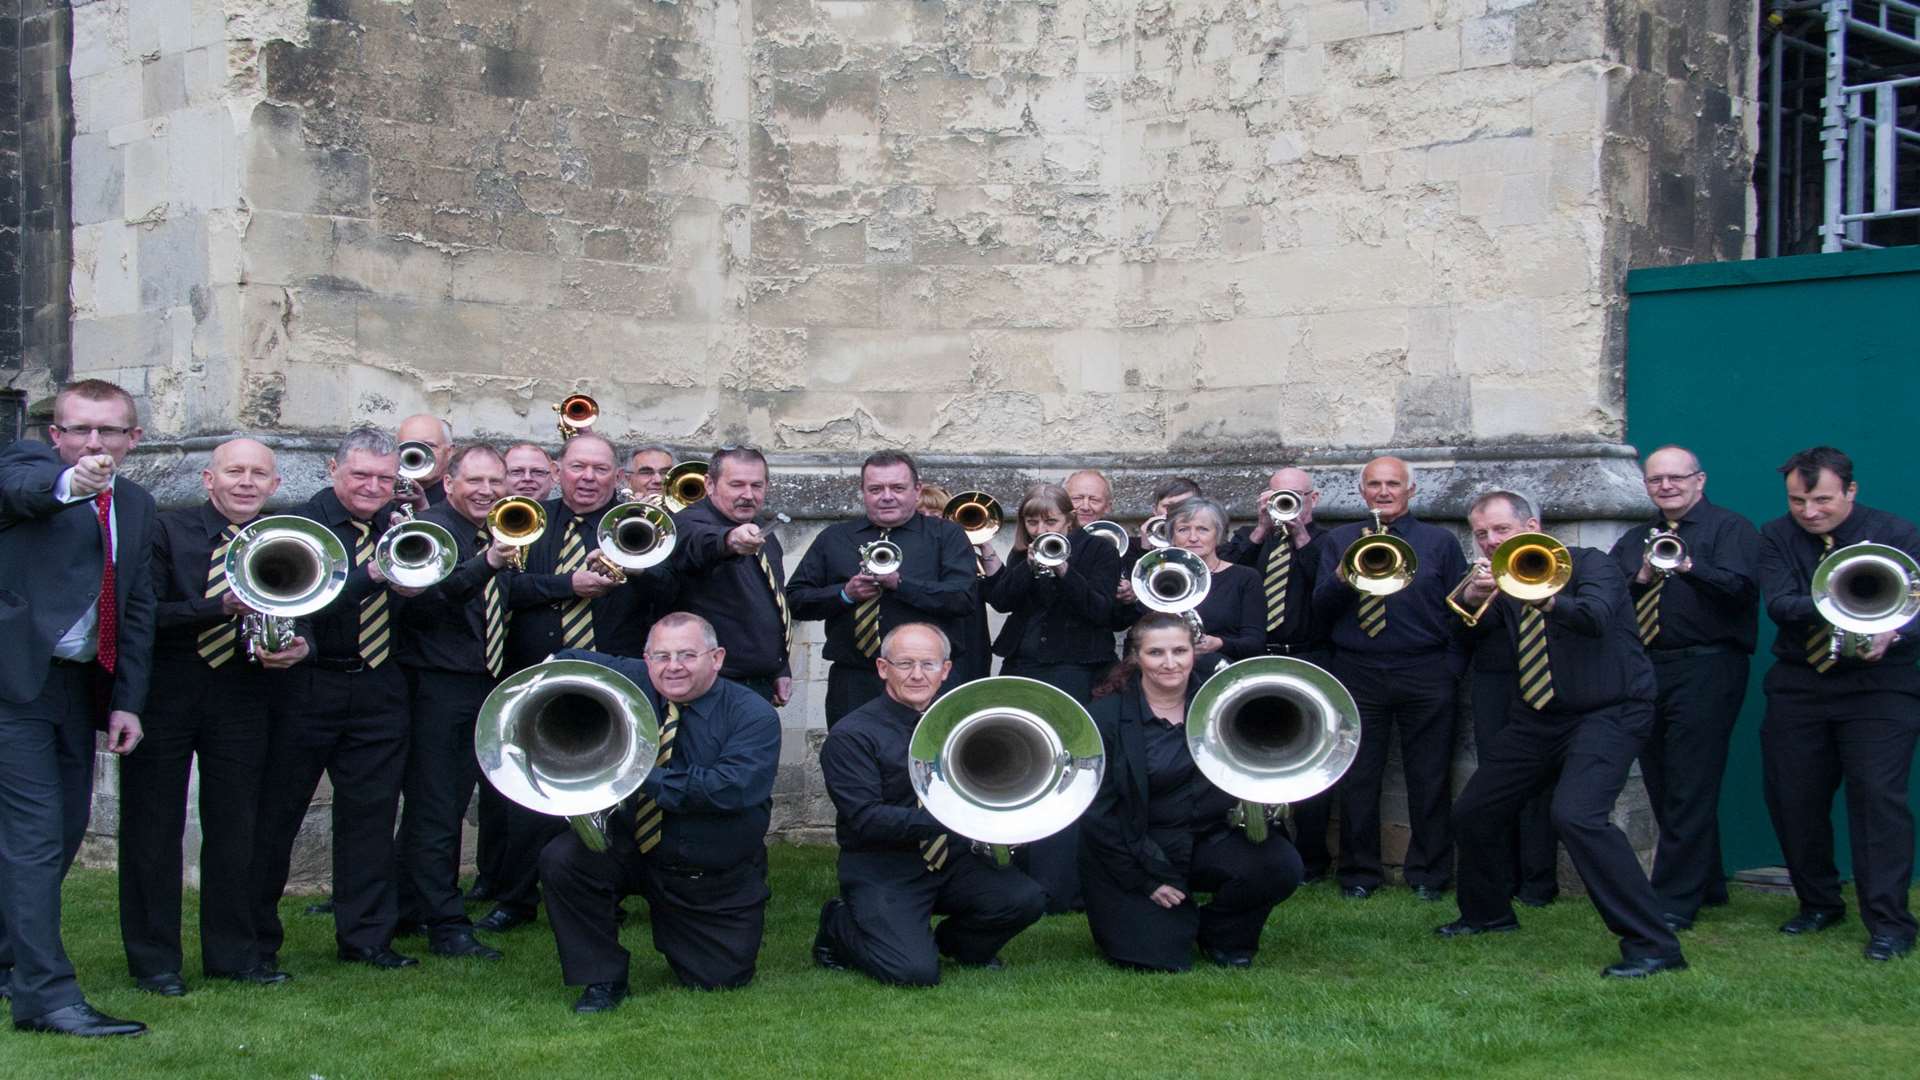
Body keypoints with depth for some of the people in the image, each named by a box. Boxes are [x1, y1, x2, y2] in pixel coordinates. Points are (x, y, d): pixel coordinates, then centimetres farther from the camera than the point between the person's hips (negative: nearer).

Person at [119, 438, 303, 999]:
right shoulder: (167, 530, -3)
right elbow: (146, 614, -13)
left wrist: (297, 647, -14)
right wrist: (221, 607, -25)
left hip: (241, 696, 3)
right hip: (165, 694, -3)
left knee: (234, 828, 8)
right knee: (154, 829, 3)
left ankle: (231, 952, 19)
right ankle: (152, 959, 11)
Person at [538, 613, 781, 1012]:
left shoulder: (754, 715, -16)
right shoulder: (630, 683, -5)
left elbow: (731, 788, -31)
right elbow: (567, 662, 10)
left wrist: (645, 778, -30)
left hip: (718, 881, -2)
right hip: (632, 852, 2)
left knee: (719, 980, 1)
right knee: (561, 860, -24)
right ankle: (602, 980, -4)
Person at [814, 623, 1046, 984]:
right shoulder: (850, 736, -10)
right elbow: (865, 819, -20)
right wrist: (948, 820, -29)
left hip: (953, 860, 5)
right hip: (881, 870, -5)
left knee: (1026, 899, -20)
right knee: (915, 972, -23)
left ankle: (955, 942, 12)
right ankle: (838, 927, 9)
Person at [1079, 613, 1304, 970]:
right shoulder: (1108, 715, -9)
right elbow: (1097, 812, -8)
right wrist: (1145, 879, -11)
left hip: (1213, 837, 3)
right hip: (1141, 849, -3)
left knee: (1282, 867, -23)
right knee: (1158, 957, -18)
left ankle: (1221, 933, 7)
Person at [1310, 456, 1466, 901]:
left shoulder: (1440, 542, 8)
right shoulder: (1338, 541, 10)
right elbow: (1320, 610, 2)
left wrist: (1451, 666, -5)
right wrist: (1344, 573, -15)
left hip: (1425, 676, -1)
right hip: (1357, 675, 1)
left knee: (1429, 778, 4)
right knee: (1357, 778, 4)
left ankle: (1429, 875, 14)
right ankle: (1359, 873, 14)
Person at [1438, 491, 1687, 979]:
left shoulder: (1589, 564, -11)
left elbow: (1595, 617, -30)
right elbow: (1476, 625, -6)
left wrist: (1542, 598, -49)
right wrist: (1471, 598, -28)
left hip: (1608, 713, -8)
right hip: (1538, 718, 8)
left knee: (1577, 816, -29)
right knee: (1473, 813, 12)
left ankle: (1653, 946, -24)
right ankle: (1488, 913, 39)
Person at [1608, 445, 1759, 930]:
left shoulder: (1730, 529, 0)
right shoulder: (1632, 541, 19)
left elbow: (1741, 587, -18)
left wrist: (1689, 567, -34)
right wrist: (1640, 577, -11)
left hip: (1705, 669, -7)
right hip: (1645, 669, 7)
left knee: (1689, 790, -9)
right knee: (1662, 787, 12)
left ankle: (1674, 903, -7)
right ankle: (1707, 885, 25)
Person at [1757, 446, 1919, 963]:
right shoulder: (1776, 538, 3)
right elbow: (1778, 604, -13)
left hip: (1878, 686, -3)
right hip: (1797, 685, 3)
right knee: (1793, 799, 6)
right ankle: (1818, 904, 25)